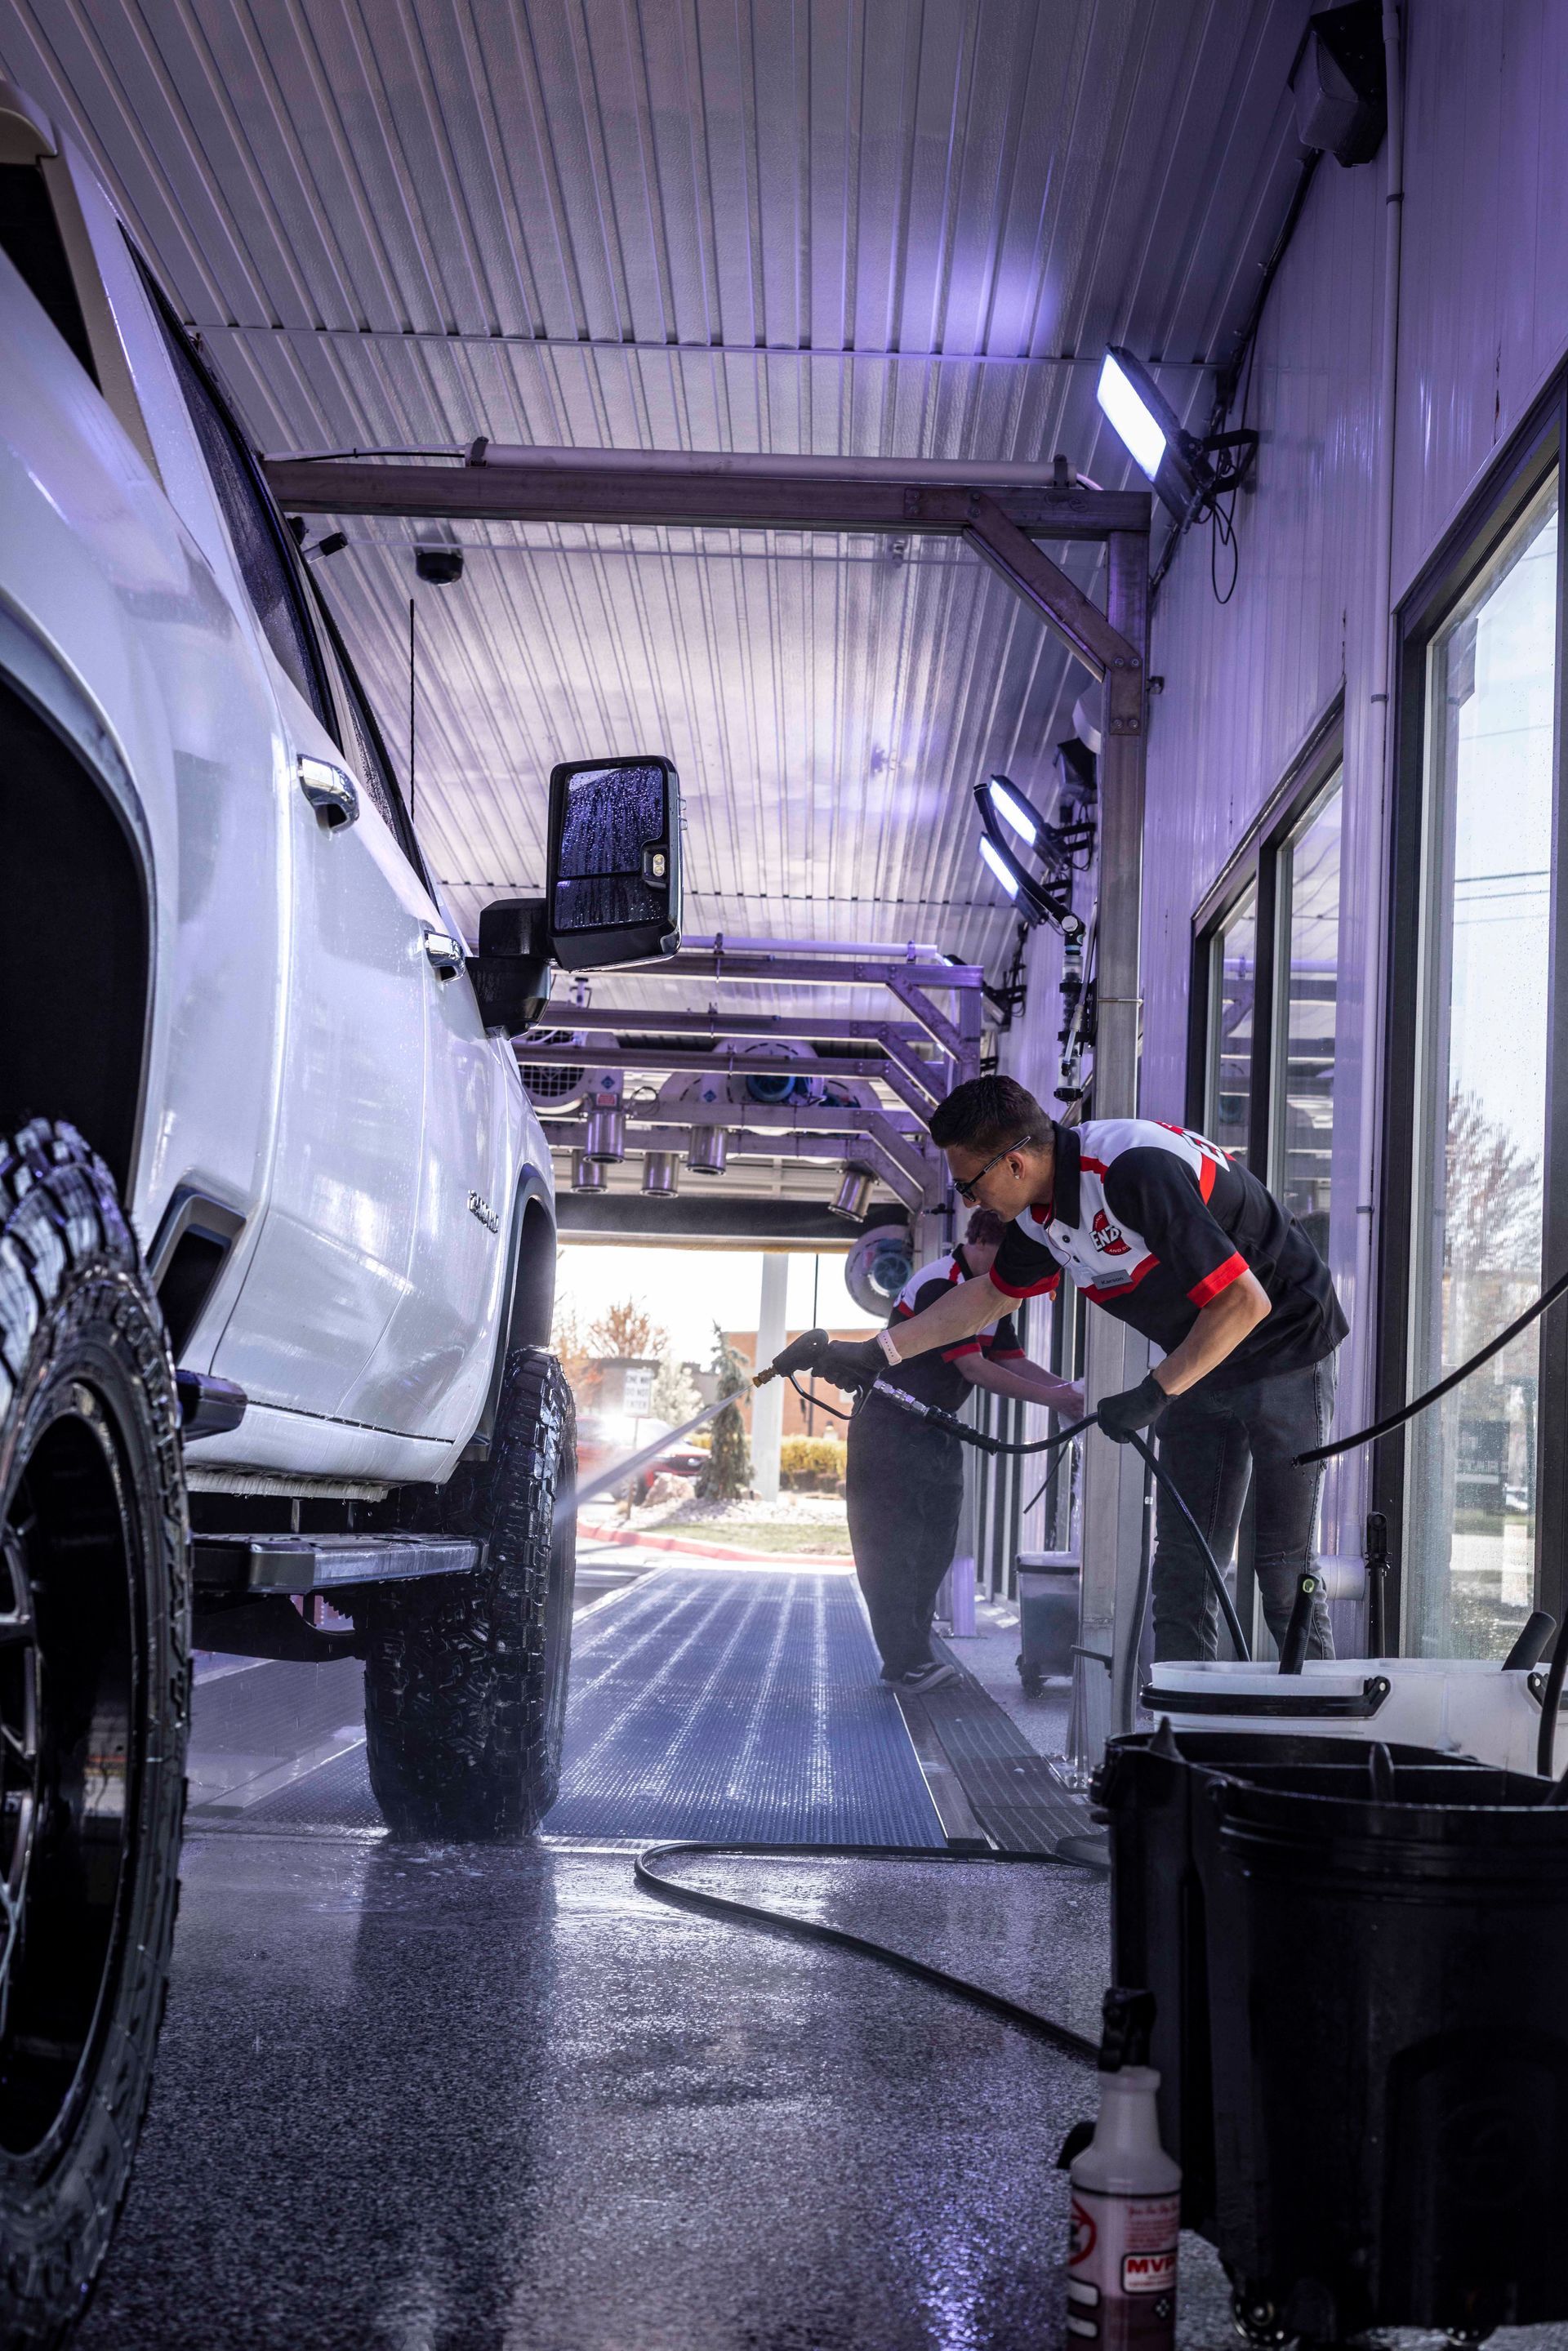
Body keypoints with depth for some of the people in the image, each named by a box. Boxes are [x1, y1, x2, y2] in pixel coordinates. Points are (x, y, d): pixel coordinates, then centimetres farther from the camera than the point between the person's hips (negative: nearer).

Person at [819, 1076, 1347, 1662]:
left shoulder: (1137, 1170, -31)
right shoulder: (1040, 1213, -4)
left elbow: (1243, 1302, -30)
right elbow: (988, 1295, 17)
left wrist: (1154, 1394, -25)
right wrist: (877, 1353, 15)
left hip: (1285, 1348, -8)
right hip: (1201, 1364, 8)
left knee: (1282, 1569, -9)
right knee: (1182, 1567, 4)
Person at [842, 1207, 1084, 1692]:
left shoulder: (992, 1294, 8)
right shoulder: (939, 1285, -22)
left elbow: (1012, 1360, 4)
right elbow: (973, 1367, -25)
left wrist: (1070, 1393, -11)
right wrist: (1049, 1397, -24)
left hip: (938, 1431, 10)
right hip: (891, 1429, -9)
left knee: (935, 1547, 7)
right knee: (895, 1544, -10)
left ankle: (910, 1656, 12)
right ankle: (906, 1662, -11)